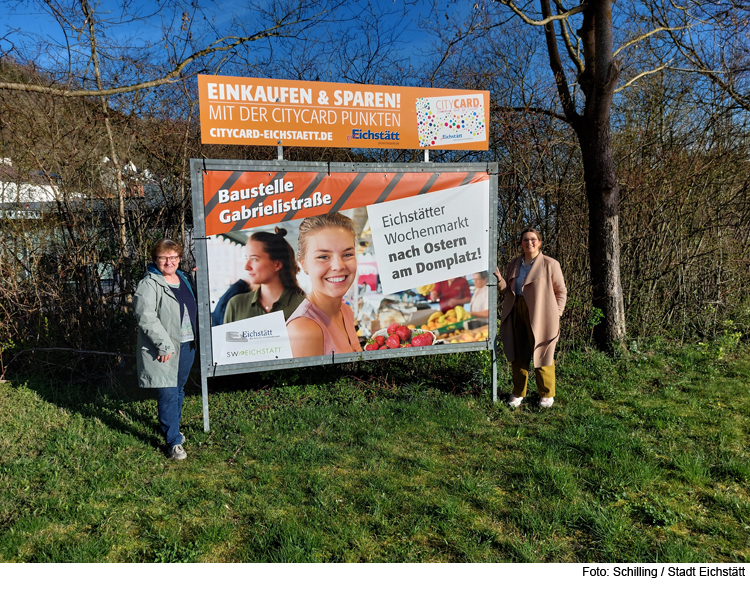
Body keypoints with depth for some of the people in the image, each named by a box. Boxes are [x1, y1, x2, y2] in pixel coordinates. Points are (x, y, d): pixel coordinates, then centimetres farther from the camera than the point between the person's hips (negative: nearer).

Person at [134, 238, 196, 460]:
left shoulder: (183, 279, 12)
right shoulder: (148, 285, -12)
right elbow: (146, 318, -20)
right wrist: (165, 344, -22)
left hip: (186, 346, 7)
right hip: (164, 350, -7)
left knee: (179, 390, 18)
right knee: (168, 394, -6)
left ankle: (170, 428, 36)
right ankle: (174, 442, 4)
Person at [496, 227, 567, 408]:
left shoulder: (550, 264, 0)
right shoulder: (514, 264, 12)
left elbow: (561, 291, 3)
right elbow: (508, 290, 13)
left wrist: (556, 314, -6)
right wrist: (499, 278, -7)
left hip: (540, 317, -4)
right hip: (517, 313, 4)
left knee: (541, 355, 3)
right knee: (518, 355, 10)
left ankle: (547, 394, 21)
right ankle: (518, 393, 23)